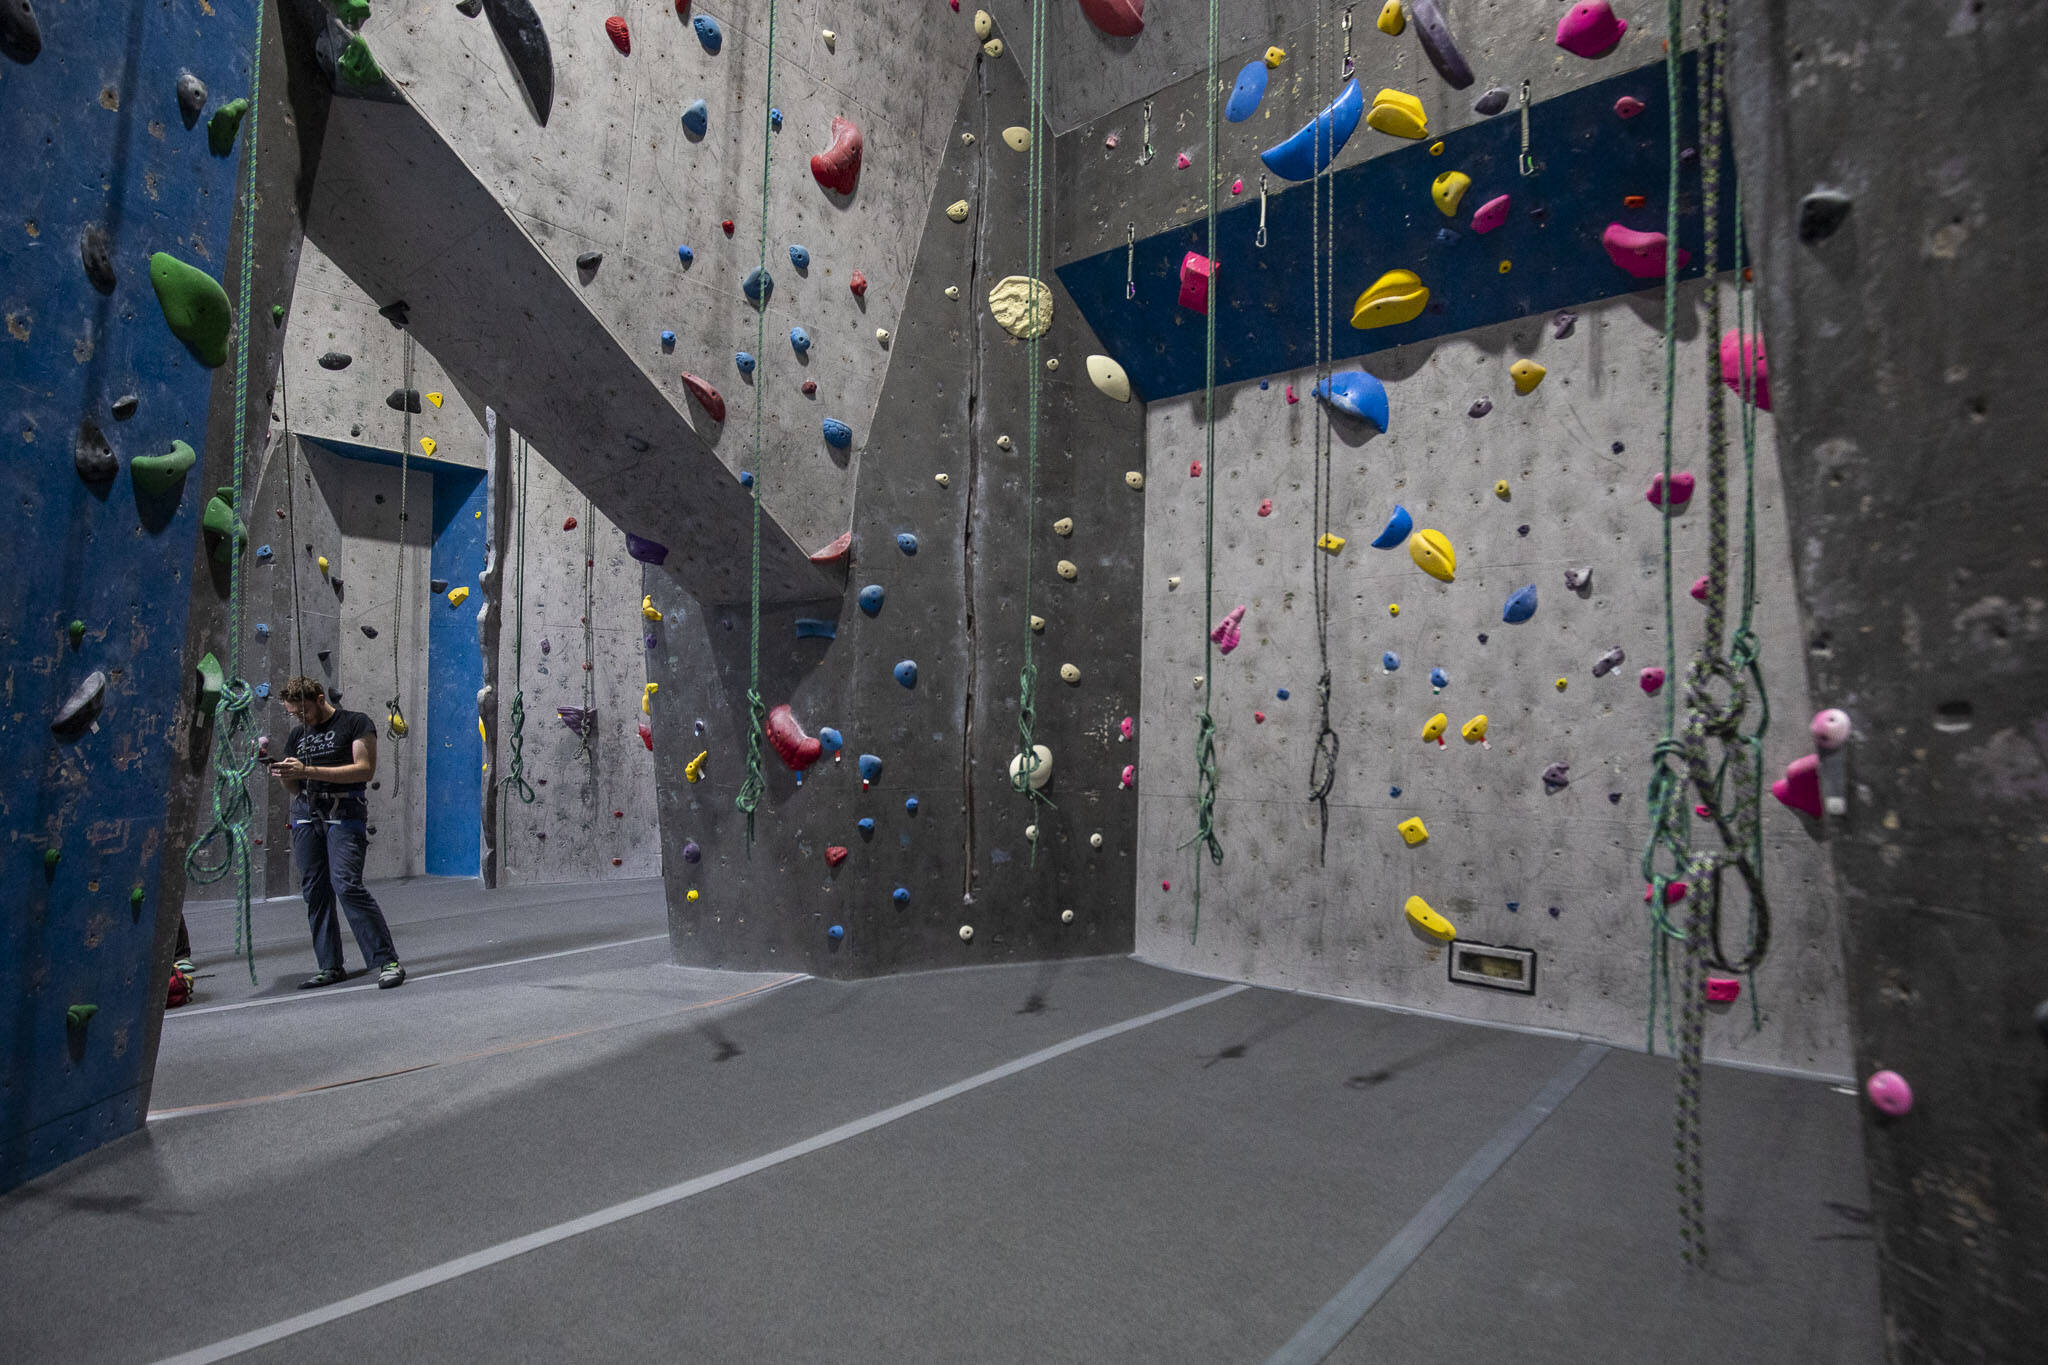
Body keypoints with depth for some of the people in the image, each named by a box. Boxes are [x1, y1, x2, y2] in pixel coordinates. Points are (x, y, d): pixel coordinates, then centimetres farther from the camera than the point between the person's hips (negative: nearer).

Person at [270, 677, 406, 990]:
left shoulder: (356, 723, 0)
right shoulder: (297, 736, 19)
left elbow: (365, 770, -11)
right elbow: (296, 789, 20)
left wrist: (308, 770, -15)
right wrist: (284, 776, -4)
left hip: (344, 813, -6)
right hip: (305, 814, 6)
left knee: (347, 885, -16)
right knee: (313, 891, 3)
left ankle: (388, 961, -13)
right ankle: (330, 967, 12)